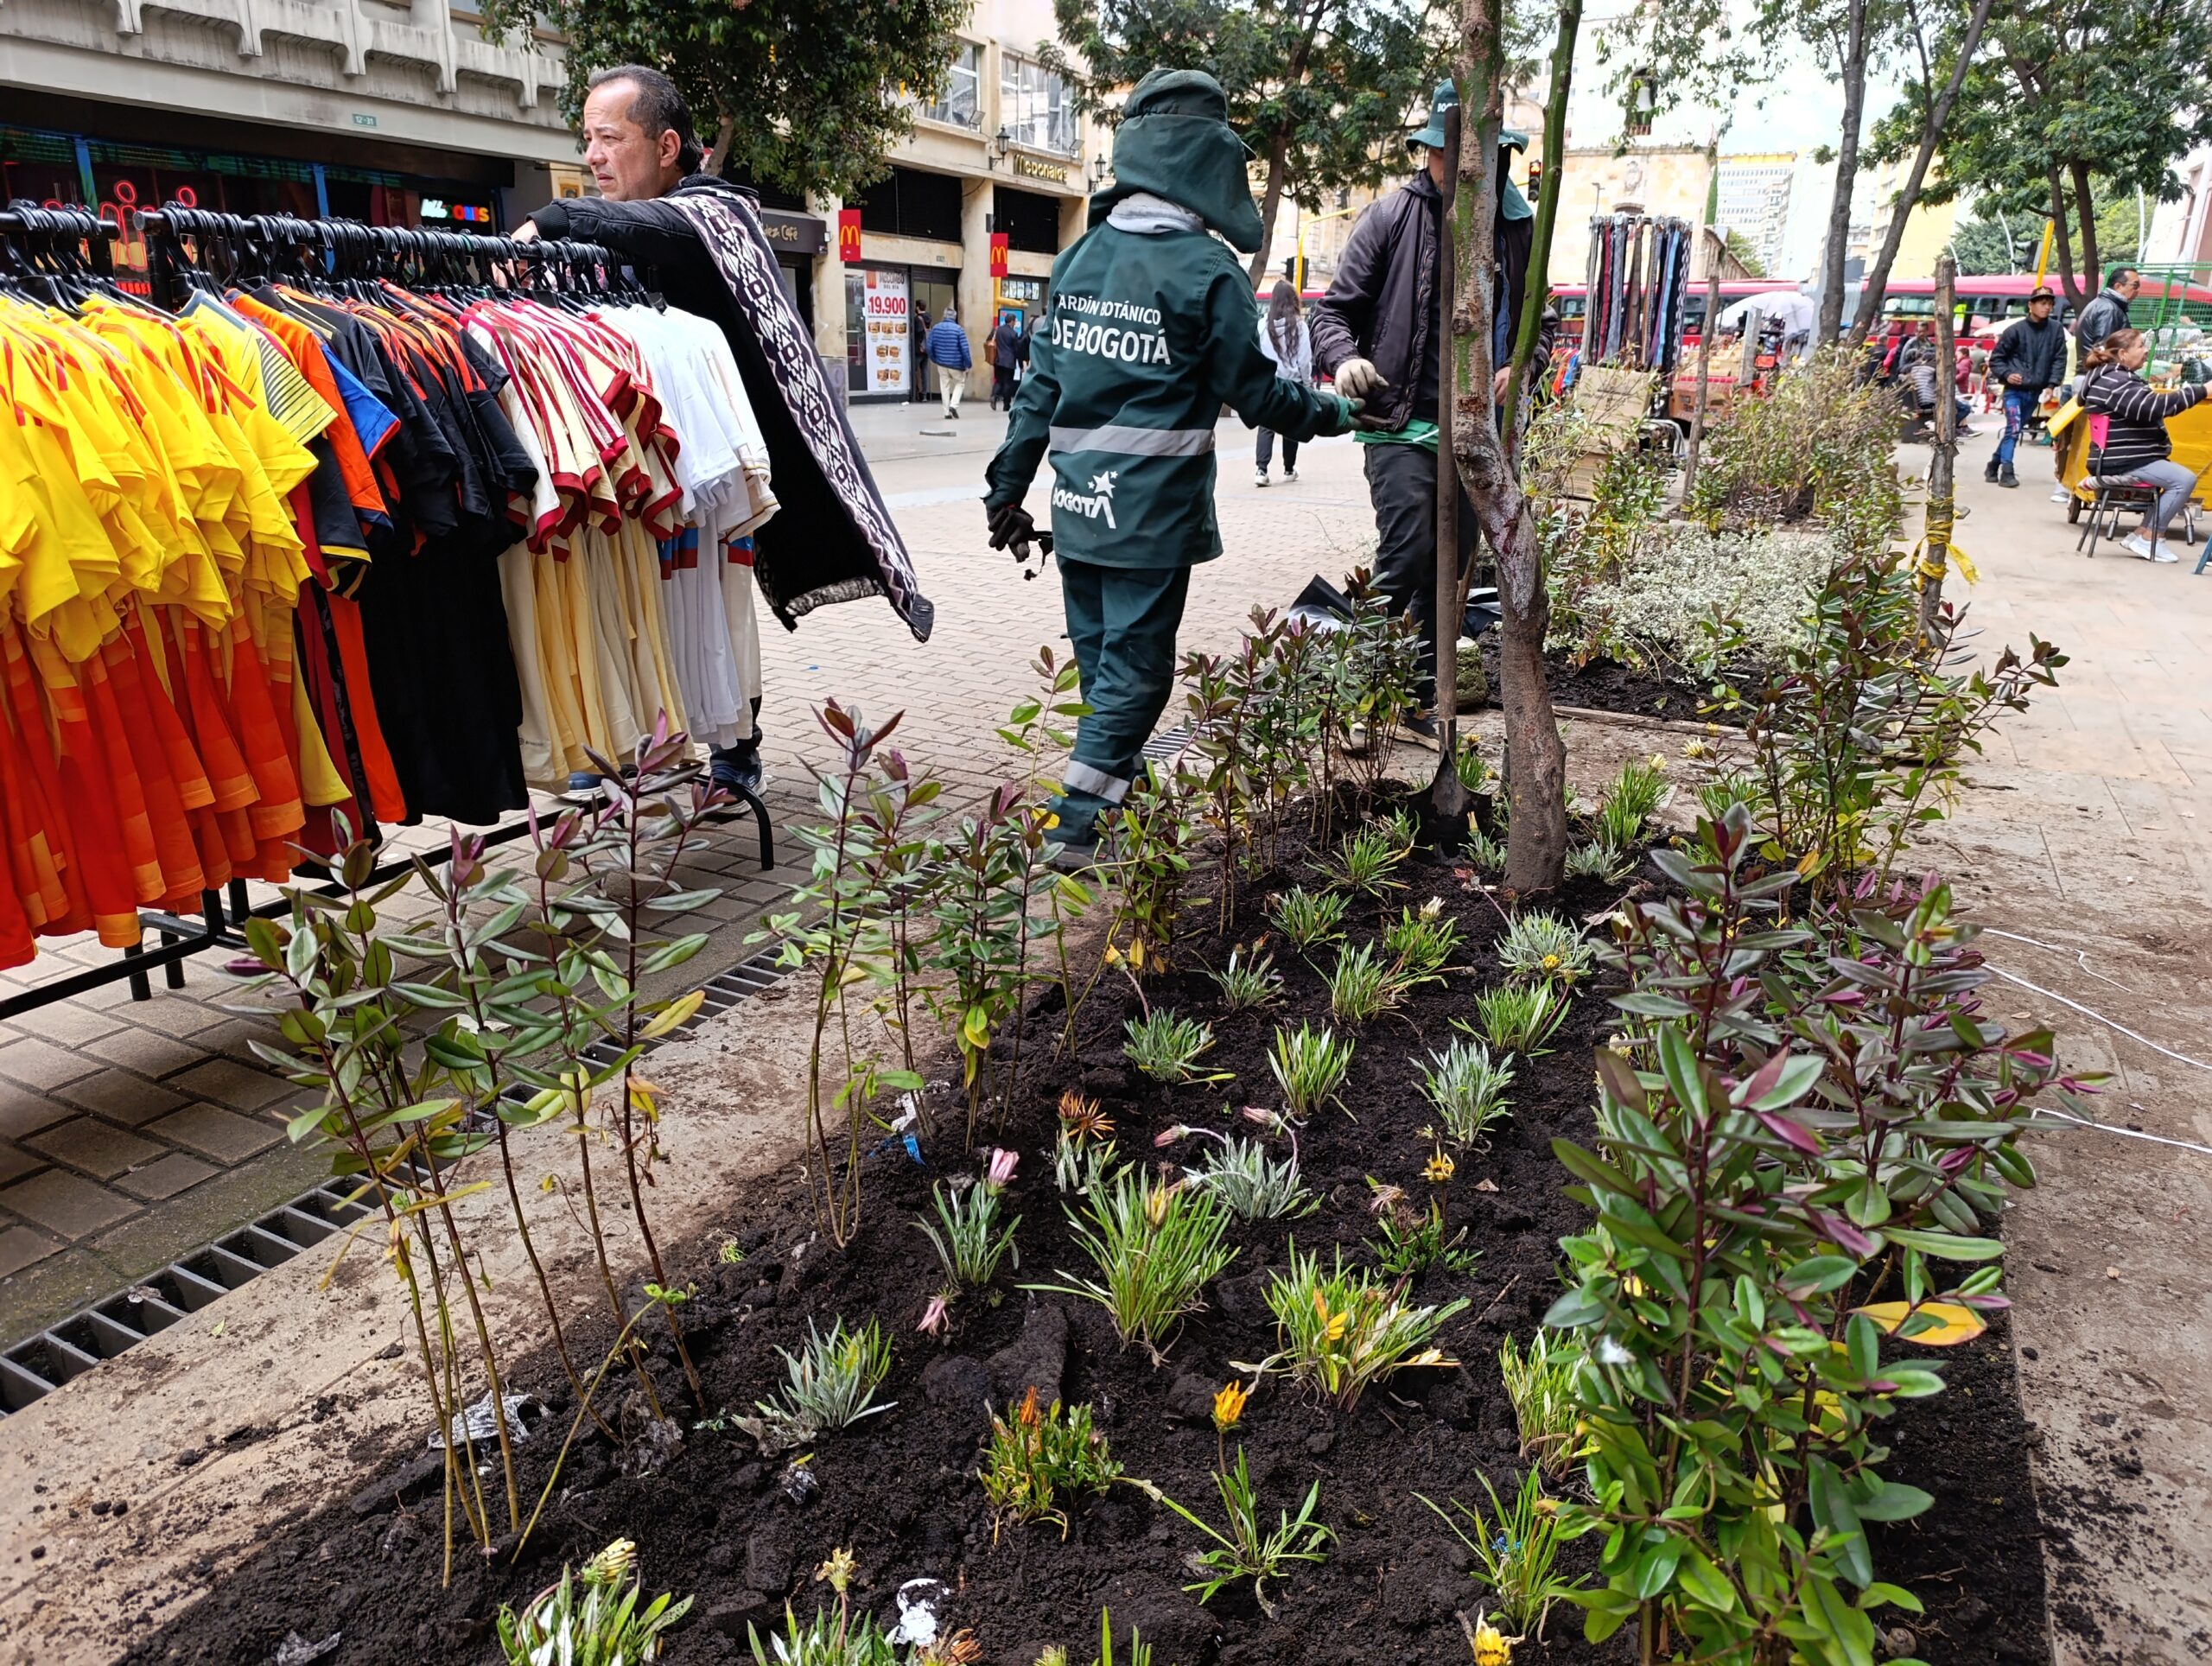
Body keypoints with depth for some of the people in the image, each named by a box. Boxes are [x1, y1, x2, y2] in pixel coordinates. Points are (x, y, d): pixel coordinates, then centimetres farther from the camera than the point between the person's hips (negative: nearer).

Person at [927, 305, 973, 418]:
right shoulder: (958, 329, -11)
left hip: (941, 363, 3)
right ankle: (954, 405, -4)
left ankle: (947, 412, 10)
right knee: (960, 382, 15)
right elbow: (964, 349, -13)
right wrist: (968, 364, -6)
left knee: (945, 386, 12)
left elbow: (930, 346, 2)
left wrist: (934, 359, 17)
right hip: (956, 363, -3)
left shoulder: (936, 328, 0)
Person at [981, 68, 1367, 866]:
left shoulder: (1080, 256, 8)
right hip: (1153, 516, -6)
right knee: (1133, 668, 1)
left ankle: (1120, 787, 32)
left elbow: (1040, 385, 9)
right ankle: (1080, 830, 2)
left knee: (1101, 658, 17)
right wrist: (1332, 411, 14)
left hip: (1078, 507, 6)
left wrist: (1008, 490, 14)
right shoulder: (1205, 269, -10)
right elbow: (1256, 392, -4)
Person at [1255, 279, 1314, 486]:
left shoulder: (1263, 325, -6)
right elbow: (1305, 359, -5)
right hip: (1293, 383, 0)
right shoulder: (1299, 325, -8)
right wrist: (1307, 384, 7)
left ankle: (1261, 469, -12)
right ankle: (1289, 470, 22)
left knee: (1266, 426, 3)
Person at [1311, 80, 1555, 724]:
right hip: (1402, 423, -5)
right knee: (1405, 553, -18)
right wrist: (1344, 357, -22)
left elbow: (1542, 318, 19)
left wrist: (1524, 366, -2)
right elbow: (1335, 308, -1)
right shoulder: (1394, 216, -3)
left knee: (1450, 567, 10)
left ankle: (1418, 699, 22)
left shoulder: (1519, 225, 8)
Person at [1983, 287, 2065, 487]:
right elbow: (1996, 357, 1)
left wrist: (2051, 385, -6)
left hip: (2035, 392, 4)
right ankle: (2006, 471, -13)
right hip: (2014, 390, -4)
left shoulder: (2056, 329, 3)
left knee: (2015, 430, 12)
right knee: (2013, 428, -15)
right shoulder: (2016, 329, -5)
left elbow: (2059, 360, 4)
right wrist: (2006, 374, -14)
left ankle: (1994, 465, 24)